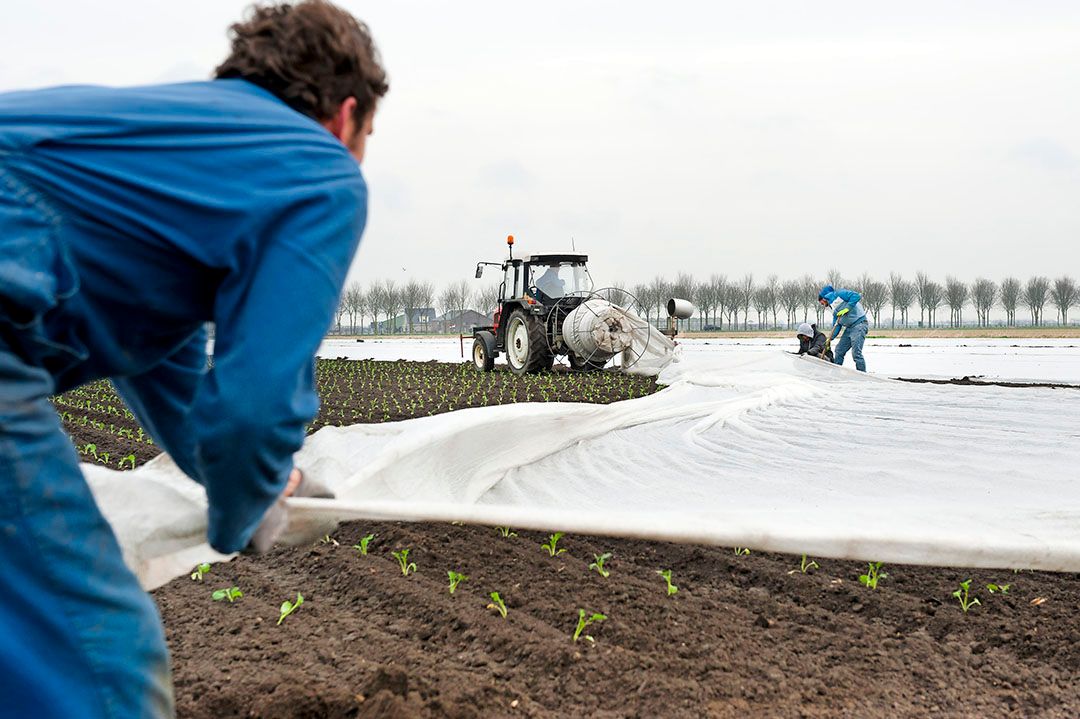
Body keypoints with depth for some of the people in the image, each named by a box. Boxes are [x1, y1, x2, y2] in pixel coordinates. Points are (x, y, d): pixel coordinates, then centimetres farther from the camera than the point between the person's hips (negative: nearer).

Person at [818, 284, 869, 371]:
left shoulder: (838, 294, -3)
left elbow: (856, 296, -15)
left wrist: (847, 308, -18)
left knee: (856, 352, -16)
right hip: (849, 327, 10)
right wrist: (830, 338, 9)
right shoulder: (835, 310, 22)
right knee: (839, 351, 11)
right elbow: (837, 325, 19)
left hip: (859, 324, -10)